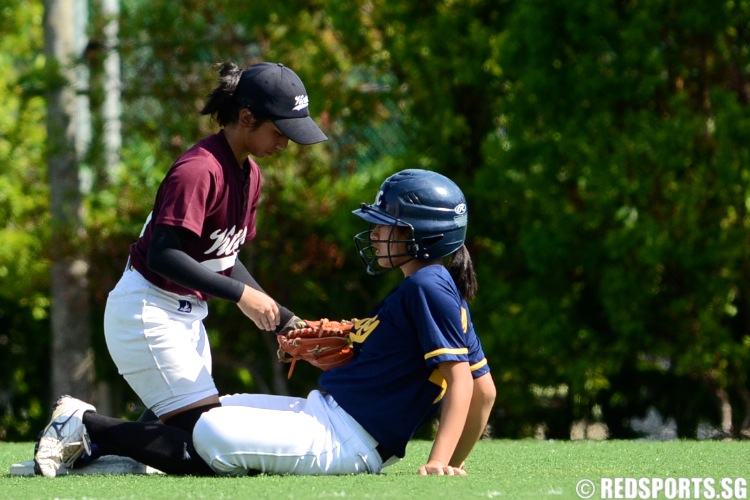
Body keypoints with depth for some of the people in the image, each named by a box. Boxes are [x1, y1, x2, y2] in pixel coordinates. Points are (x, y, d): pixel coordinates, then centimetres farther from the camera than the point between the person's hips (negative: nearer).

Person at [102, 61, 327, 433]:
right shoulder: (199, 171, -20)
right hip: (147, 314, -10)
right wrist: (240, 294, -25)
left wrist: (283, 321, 7)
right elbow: (162, 256, -27)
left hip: (187, 315, 10)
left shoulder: (249, 174, 9)